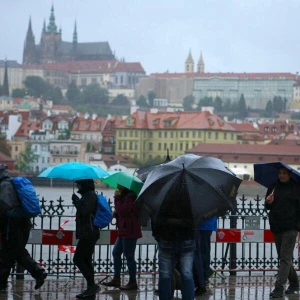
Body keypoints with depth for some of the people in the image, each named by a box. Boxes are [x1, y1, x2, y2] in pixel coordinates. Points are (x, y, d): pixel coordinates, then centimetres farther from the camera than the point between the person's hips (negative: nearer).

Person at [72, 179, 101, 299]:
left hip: (88, 234, -11)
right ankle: (91, 289, 13)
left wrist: (76, 200, -12)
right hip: (88, 234, 11)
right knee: (86, 261, 11)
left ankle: (92, 285, -13)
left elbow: (84, 211, -24)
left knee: (78, 259, -12)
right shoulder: (88, 195, 18)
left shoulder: (90, 195, -13)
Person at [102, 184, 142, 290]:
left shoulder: (130, 197, -15)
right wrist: (116, 214, 5)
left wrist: (117, 198, -13)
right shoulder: (125, 196, 16)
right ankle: (116, 279, 20)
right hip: (124, 231, 11)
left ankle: (132, 282, 1)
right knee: (116, 253, 14)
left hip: (130, 231, -11)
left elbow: (123, 211, -22)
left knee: (129, 256, -5)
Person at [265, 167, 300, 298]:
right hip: (276, 228, 5)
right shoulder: (273, 187, 8)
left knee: (285, 258, -10)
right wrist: (268, 202, -8)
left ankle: (279, 287, -14)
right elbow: (267, 207, 14)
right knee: (284, 258, 14)